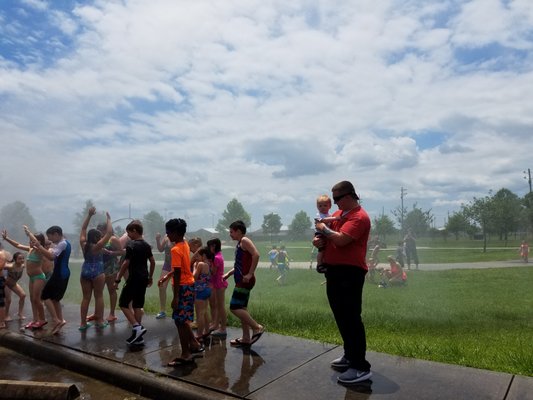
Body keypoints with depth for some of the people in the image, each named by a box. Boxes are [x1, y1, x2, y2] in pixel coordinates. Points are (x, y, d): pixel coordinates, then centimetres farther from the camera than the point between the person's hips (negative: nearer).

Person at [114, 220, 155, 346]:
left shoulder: (131, 245, -13)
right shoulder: (146, 245, 10)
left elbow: (125, 264, -17)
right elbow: (153, 262, 14)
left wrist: (117, 280, -11)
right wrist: (150, 277, 23)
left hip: (134, 279, -7)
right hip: (143, 279, 8)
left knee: (123, 303, 6)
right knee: (137, 306, 11)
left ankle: (137, 327, -6)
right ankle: (138, 337, 14)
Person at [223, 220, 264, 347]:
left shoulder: (245, 240, -11)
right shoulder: (240, 244, 18)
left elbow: (256, 255, -25)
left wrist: (250, 274, -24)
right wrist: (228, 274, 16)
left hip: (245, 281, -10)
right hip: (241, 281, 10)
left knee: (235, 307, -10)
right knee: (241, 308, 12)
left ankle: (257, 327, -4)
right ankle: (246, 338, 19)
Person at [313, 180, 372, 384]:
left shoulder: (359, 217, -15)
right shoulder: (337, 213, 13)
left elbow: (340, 239, -27)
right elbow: (328, 235, 19)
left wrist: (324, 229, -10)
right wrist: (320, 239, -3)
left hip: (350, 272, -9)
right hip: (334, 270, 9)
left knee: (351, 318, -5)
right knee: (341, 317, 18)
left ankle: (361, 366, 4)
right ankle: (350, 355, 33)